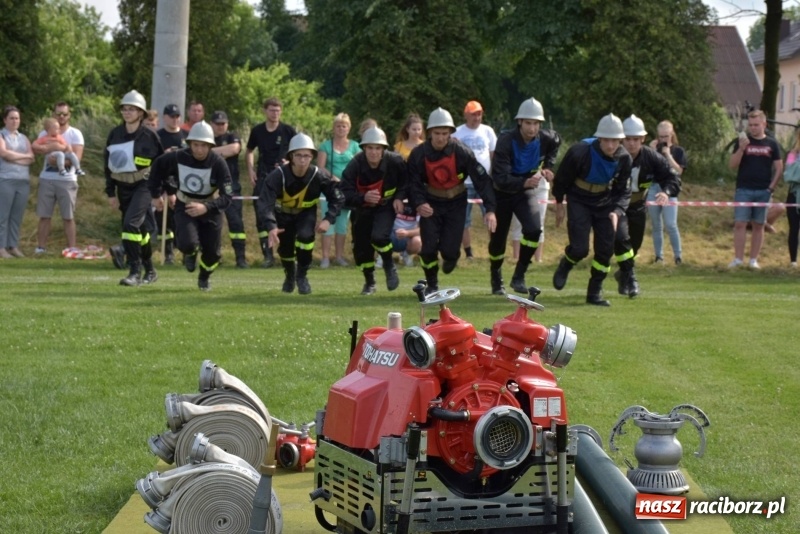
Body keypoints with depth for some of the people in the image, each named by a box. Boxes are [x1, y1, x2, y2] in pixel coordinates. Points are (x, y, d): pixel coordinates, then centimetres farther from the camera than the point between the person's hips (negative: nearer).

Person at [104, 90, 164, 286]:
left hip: (143, 185, -5)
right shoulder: (115, 134, 5)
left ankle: (135, 271, -17)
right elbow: (108, 164, 11)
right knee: (140, 229, 11)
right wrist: (111, 193, 9)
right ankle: (150, 271, 26)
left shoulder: (149, 135, -6)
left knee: (131, 223, -21)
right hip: (123, 187, 5)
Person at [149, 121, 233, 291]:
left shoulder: (218, 163, -26)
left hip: (210, 207, 0)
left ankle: (204, 277, 40)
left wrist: (205, 207, -44)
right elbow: (158, 164, 2)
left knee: (212, 252, 4)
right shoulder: (178, 157, -21)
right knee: (188, 243, -23)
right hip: (184, 206, 0)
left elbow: (226, 197, -28)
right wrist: (155, 194, 6)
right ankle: (190, 253, 18)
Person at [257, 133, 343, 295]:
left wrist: (328, 219, -27)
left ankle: (302, 275, -3)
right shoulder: (278, 176, -33)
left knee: (305, 236, -27)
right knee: (284, 248, 1)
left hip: (306, 212, 0)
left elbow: (337, 198, -14)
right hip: (283, 213, 0)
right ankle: (290, 275, 38)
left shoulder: (319, 175, -27)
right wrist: (271, 227, -55)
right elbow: (265, 203, -40)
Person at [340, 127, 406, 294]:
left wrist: (399, 197, -16)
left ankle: (389, 265, 5)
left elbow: (406, 180, -1)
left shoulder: (394, 162, -22)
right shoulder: (355, 165, -24)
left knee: (379, 236, -26)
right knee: (361, 246, 5)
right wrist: (363, 197, -43)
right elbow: (344, 194, -27)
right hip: (363, 208, 2)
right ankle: (369, 282, 29)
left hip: (386, 206, -2)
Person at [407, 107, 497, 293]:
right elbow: (413, 183, -11)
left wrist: (490, 210, -29)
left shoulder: (461, 152, -20)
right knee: (429, 246, -11)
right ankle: (432, 285, 13)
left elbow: (482, 180, -20)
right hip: (431, 203, 1)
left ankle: (450, 258, 32)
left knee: (450, 249, -8)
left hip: (456, 203, -1)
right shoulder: (419, 154, -17)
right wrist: (419, 204, -32)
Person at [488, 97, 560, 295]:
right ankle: (496, 281, 33)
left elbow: (556, 143, 15)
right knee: (498, 238, 8)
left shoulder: (545, 139, -14)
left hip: (526, 191, 2)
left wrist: (547, 166, 3)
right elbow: (500, 179, -34)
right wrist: (525, 182, -48)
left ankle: (519, 276, -8)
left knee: (534, 229, -22)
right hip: (502, 192, -2)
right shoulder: (506, 141, -27)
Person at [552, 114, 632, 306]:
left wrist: (616, 211, -23)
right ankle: (564, 266, 23)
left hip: (605, 204, 4)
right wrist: (559, 203, 2)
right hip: (579, 202, -4)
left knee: (606, 250, 0)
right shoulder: (580, 152, -26)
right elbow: (561, 178, -8)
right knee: (580, 248, -13)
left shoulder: (624, 159, -15)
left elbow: (623, 191, -5)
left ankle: (595, 292, 15)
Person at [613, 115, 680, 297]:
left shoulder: (651, 158, -15)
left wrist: (666, 192, -34)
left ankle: (623, 275, 43)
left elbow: (672, 179, -12)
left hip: (638, 206, 4)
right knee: (621, 238, -27)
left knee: (634, 246, 15)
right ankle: (630, 276, -12)